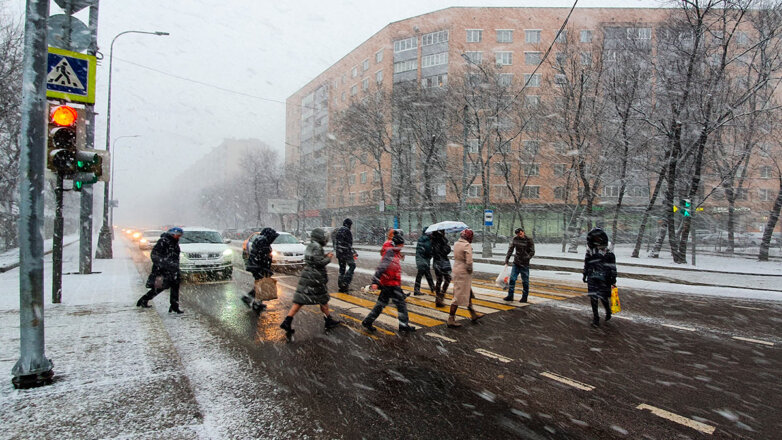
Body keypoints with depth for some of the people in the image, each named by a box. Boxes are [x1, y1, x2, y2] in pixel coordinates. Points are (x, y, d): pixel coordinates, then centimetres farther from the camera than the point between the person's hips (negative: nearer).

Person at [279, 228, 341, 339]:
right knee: (323, 300, 8)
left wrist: (325, 256, 15)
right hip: (315, 278, -8)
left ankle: (287, 322, -3)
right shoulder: (317, 247, -15)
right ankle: (329, 321, 22)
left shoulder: (310, 246, 14)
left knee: (299, 300, 4)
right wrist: (328, 258, -5)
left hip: (306, 276, 8)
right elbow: (319, 262, -21)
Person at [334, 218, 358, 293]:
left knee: (342, 268, 14)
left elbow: (335, 243, 19)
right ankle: (345, 282, -13)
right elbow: (349, 244, -16)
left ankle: (341, 285, 16)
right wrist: (354, 252, -10)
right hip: (346, 252, -9)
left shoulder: (338, 231, 15)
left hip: (339, 253, 9)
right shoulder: (347, 231, -12)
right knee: (352, 266, -1)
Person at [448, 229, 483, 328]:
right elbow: (469, 261, -24)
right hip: (463, 272, -9)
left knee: (468, 293, 22)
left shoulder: (456, 244, 7)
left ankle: (473, 315, 36)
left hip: (457, 269, 9)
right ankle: (451, 320, 4)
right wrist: (470, 269, -9)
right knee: (459, 296, -2)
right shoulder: (467, 245, -19)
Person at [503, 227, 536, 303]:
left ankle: (524, 297, 15)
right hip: (516, 263, 4)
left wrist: (526, 258, -22)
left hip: (524, 264, -4)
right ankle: (510, 296, 10)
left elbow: (532, 252, -7)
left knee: (525, 281, 4)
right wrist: (506, 260, 2)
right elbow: (510, 249, 8)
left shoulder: (529, 240, -8)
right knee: (512, 279, 2)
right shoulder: (515, 239, 4)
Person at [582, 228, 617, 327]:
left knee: (603, 297, 1)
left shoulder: (607, 250, -6)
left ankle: (608, 311, 32)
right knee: (593, 297, 1)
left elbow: (612, 265, -3)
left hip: (604, 278, -4)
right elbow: (586, 263, 19)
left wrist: (613, 278, -4)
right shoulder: (590, 250, 8)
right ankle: (595, 318, 13)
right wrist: (585, 274, 22)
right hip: (592, 277, 4)